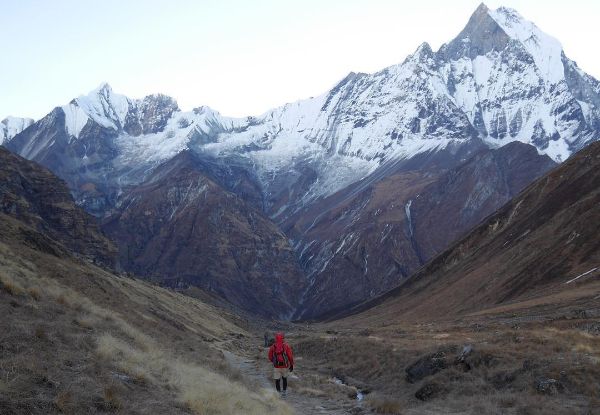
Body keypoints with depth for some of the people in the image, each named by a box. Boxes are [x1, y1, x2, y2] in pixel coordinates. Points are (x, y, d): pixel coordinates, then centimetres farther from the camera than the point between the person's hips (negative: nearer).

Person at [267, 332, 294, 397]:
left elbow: (270, 358, 3)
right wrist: (292, 365, -1)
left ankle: (279, 393, 7)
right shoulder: (286, 346, -9)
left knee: (277, 380, 10)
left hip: (276, 366, -1)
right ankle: (284, 391, 26)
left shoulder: (272, 347, -5)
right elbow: (290, 356, -11)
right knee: (284, 378, 24)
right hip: (285, 366, 1)